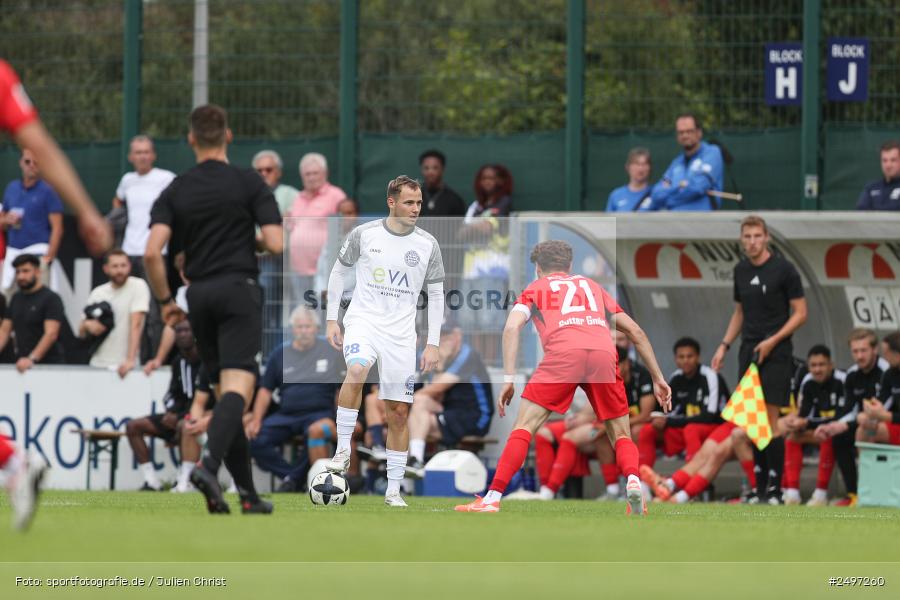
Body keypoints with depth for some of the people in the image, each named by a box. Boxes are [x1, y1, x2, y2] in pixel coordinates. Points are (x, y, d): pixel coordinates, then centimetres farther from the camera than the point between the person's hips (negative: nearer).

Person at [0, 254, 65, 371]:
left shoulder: (51, 298, -8)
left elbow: (51, 334, -18)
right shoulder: (16, 299, 13)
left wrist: (32, 359, -30)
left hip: (47, 365, -6)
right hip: (23, 365, 6)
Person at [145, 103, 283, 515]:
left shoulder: (176, 191, 6)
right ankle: (209, 464, -39)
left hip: (199, 295, 4)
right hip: (239, 289, -4)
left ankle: (247, 493, 10)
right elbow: (275, 244, -9)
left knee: (224, 392, 11)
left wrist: (165, 300, 8)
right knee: (237, 387, -14)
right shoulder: (249, 183, -2)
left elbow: (152, 252, -5)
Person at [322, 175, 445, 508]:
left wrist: (433, 344, 4)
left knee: (399, 412, 2)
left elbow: (435, 294, 9)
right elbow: (339, 271, 11)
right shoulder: (364, 234, -2)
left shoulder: (427, 244, 3)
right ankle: (342, 450, -25)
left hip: (401, 332, 2)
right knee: (357, 369, -35)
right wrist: (332, 319, 6)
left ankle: (393, 490, 10)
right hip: (363, 320, -2)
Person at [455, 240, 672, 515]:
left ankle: (492, 499, -8)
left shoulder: (536, 288, 27)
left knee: (524, 426, 1)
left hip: (563, 353, -2)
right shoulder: (592, 286, 35)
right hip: (604, 353, 3)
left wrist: (508, 380, 4)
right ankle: (633, 480, -14)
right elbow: (635, 331, 31)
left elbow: (512, 327, 8)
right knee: (621, 435, 14)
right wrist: (658, 378, 33)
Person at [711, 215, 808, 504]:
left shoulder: (783, 269, -8)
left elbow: (800, 312, -6)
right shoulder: (741, 270, 11)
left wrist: (772, 341, -15)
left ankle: (775, 489, -8)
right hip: (748, 351, 6)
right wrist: (724, 345, 12)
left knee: (771, 420, -10)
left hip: (775, 353, -6)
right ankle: (760, 486, 9)